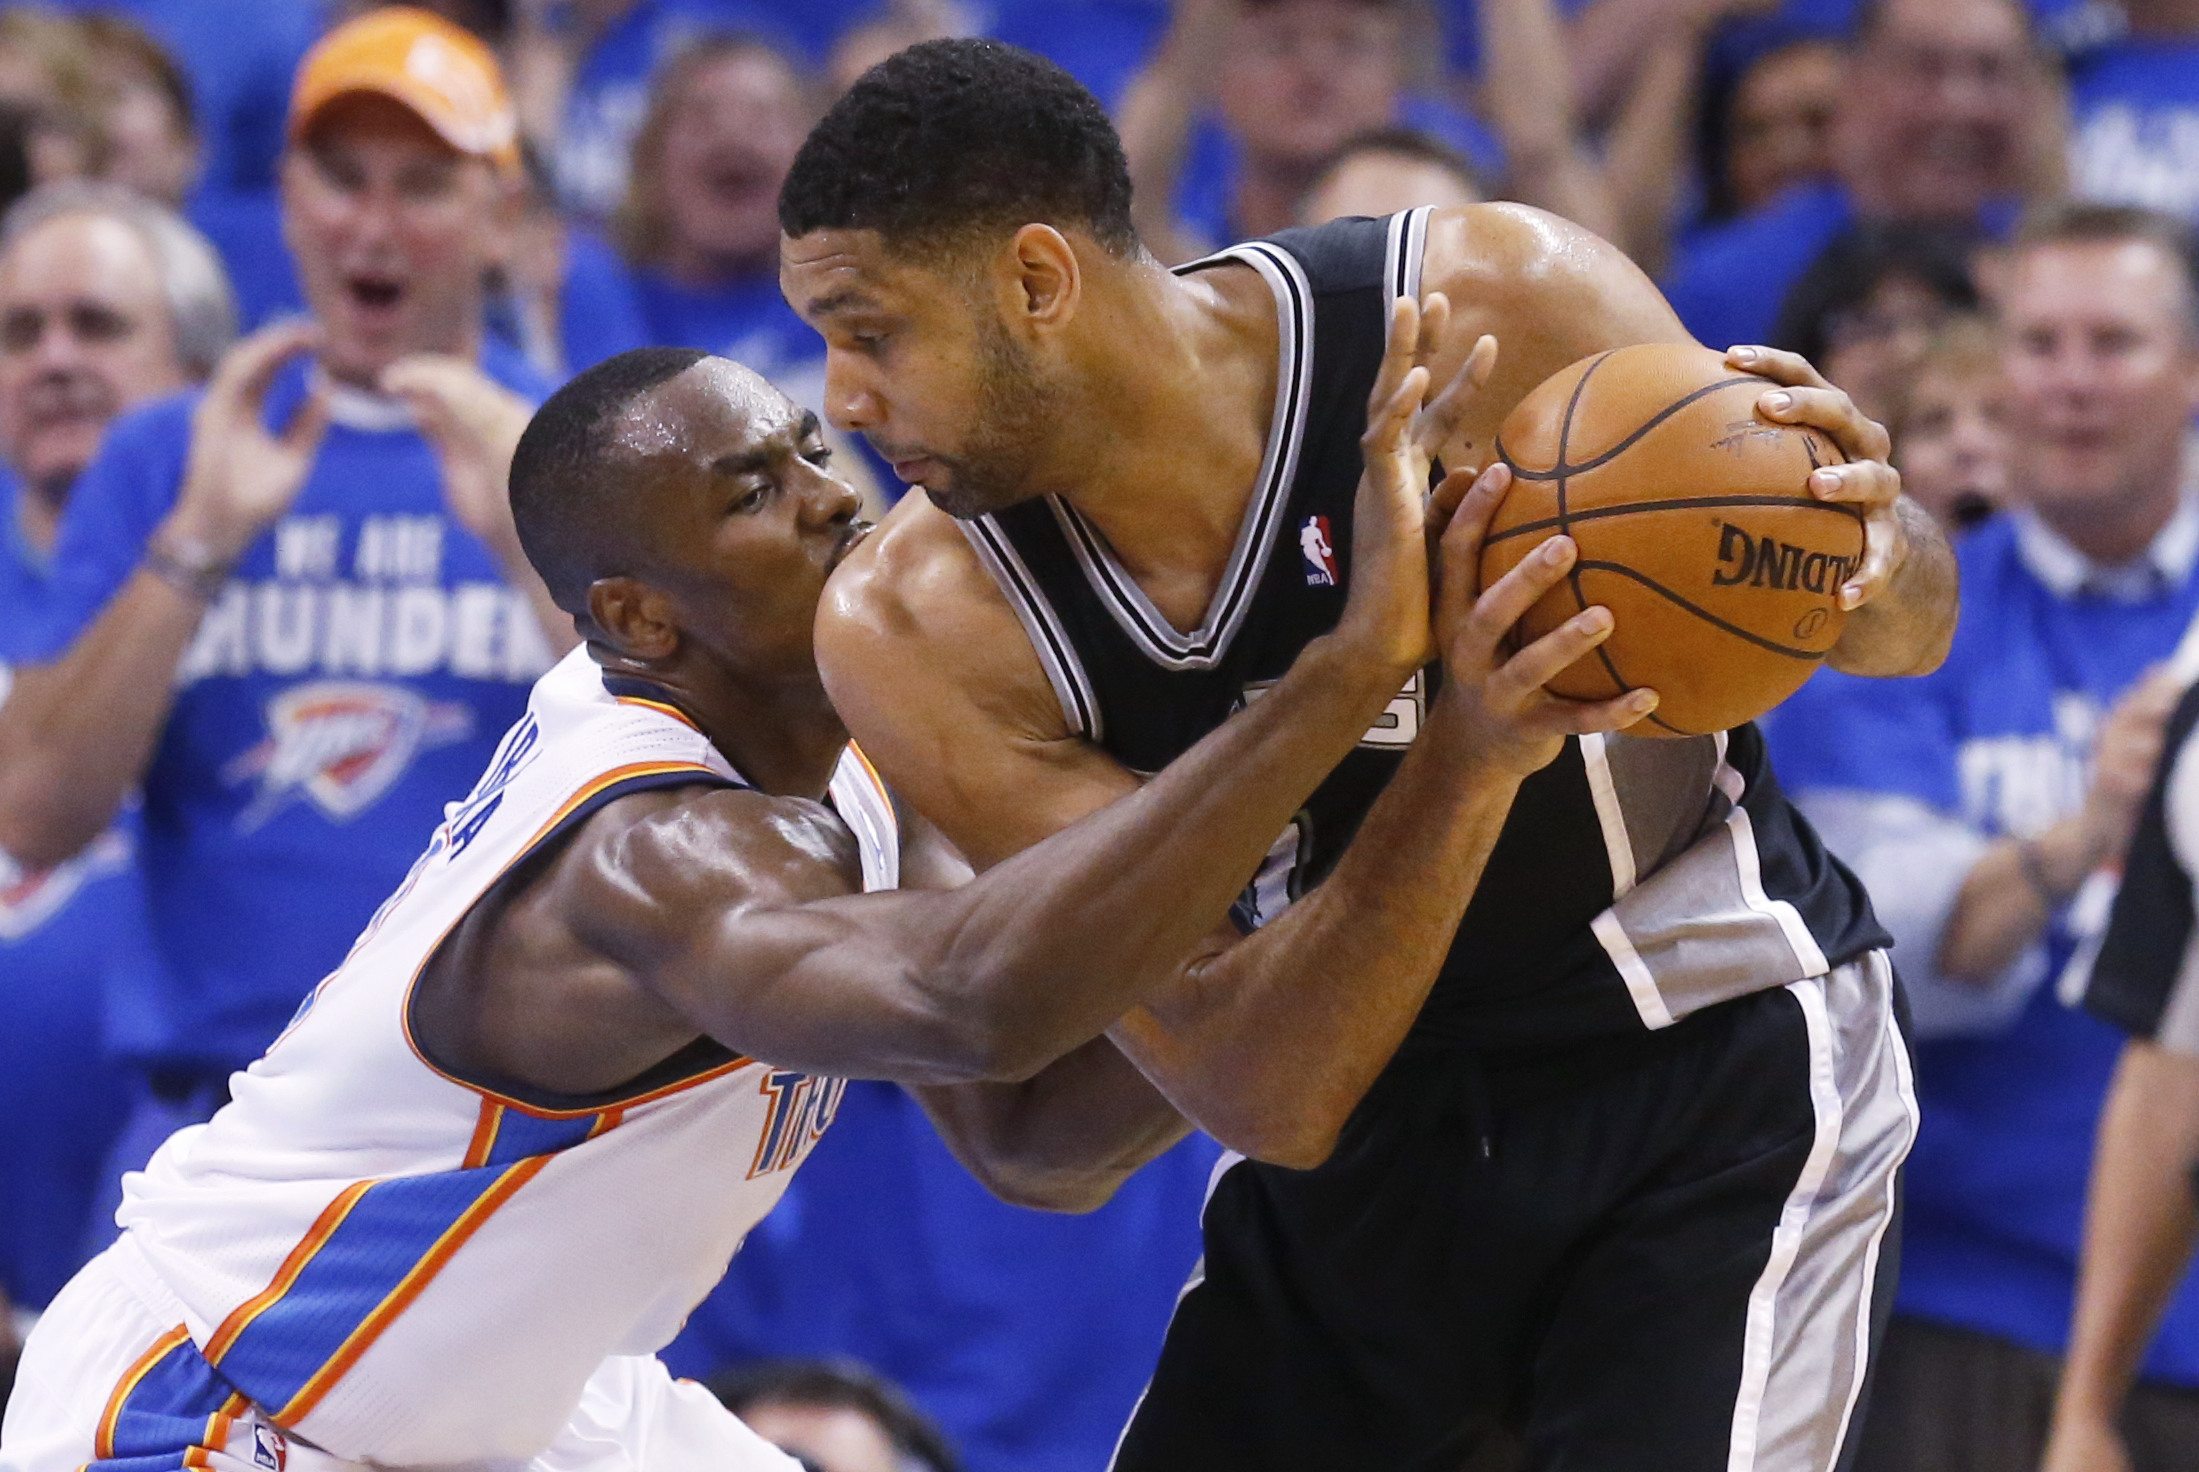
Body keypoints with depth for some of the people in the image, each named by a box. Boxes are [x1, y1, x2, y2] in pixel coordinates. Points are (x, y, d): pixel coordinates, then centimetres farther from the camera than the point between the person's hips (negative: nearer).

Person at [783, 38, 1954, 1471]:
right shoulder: (914, 637, -18)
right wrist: (1465, 754, -39)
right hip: (1377, 1123, 3)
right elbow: (1266, 1099, -24)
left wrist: (1879, 578, -34)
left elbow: (1907, 624, -8)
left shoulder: (1500, 305, -23)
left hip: (1711, 1066, -3)